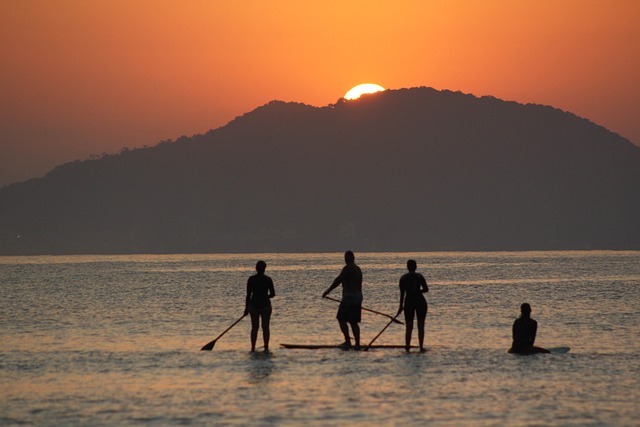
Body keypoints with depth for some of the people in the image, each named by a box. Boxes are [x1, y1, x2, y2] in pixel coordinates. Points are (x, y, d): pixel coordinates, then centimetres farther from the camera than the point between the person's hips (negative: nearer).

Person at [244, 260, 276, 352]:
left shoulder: (251, 279, -5)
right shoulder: (268, 279, -6)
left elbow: (248, 295, -4)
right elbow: (272, 294, -2)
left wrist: (246, 308, 3)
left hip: (254, 305, 1)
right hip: (265, 305, -1)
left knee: (254, 328, 8)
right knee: (265, 327, 6)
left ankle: (253, 348, 6)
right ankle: (266, 348, 5)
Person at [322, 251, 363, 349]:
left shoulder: (347, 268, -13)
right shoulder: (358, 269, 15)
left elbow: (338, 280, -19)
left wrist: (328, 291, -14)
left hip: (349, 297, -8)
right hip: (358, 297, 8)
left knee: (341, 319, -2)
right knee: (353, 322, 10)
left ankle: (348, 341, -10)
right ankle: (357, 344, 4)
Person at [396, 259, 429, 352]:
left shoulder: (403, 278, 1)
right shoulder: (419, 276, -4)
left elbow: (402, 293, 1)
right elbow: (426, 289, -5)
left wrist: (401, 306, 6)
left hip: (409, 302, 1)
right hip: (420, 301, -1)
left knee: (409, 326, 6)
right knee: (421, 326, 5)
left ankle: (407, 345, -6)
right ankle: (421, 347, 2)